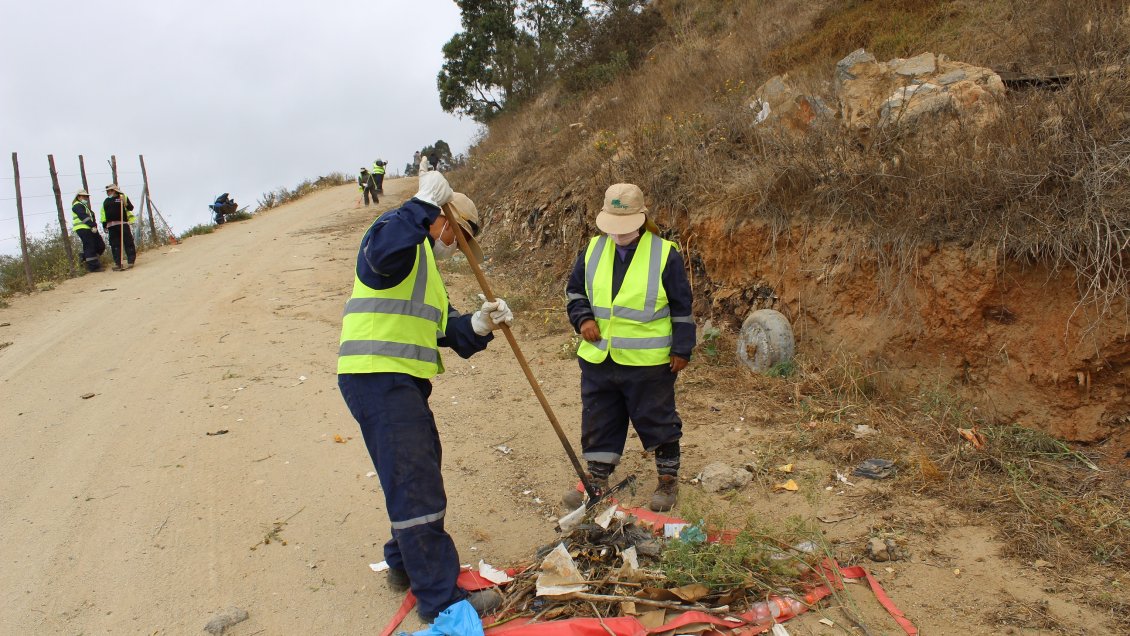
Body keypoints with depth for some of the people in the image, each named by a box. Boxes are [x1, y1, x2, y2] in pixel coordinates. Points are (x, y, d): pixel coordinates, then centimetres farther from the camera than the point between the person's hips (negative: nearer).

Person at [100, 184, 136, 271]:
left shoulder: (123, 197, 7)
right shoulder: (106, 202, 20)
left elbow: (131, 208, -3)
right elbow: (103, 215, 21)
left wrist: (125, 203, -21)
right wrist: (104, 225, 15)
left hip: (123, 224, -5)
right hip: (111, 226, 5)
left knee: (128, 243, -7)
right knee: (115, 245, 3)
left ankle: (130, 261, -4)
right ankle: (118, 263, 5)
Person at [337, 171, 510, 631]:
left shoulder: (426, 269, 26)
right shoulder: (403, 239, -4)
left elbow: (449, 333, 16)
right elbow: (380, 252, -32)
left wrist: (479, 325, -3)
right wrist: (424, 205, -30)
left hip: (404, 383, 11)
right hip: (378, 379, -11)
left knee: (419, 476, 21)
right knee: (416, 488, -10)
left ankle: (406, 565, 39)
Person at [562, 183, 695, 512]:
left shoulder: (665, 253, -8)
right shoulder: (593, 250, 2)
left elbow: (682, 307, -3)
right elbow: (575, 291, 15)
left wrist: (682, 349, -4)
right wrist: (583, 318, -3)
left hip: (648, 362, -4)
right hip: (598, 358, 4)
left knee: (657, 420, 10)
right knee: (598, 421, 14)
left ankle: (668, 480, 28)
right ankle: (596, 480, 31)